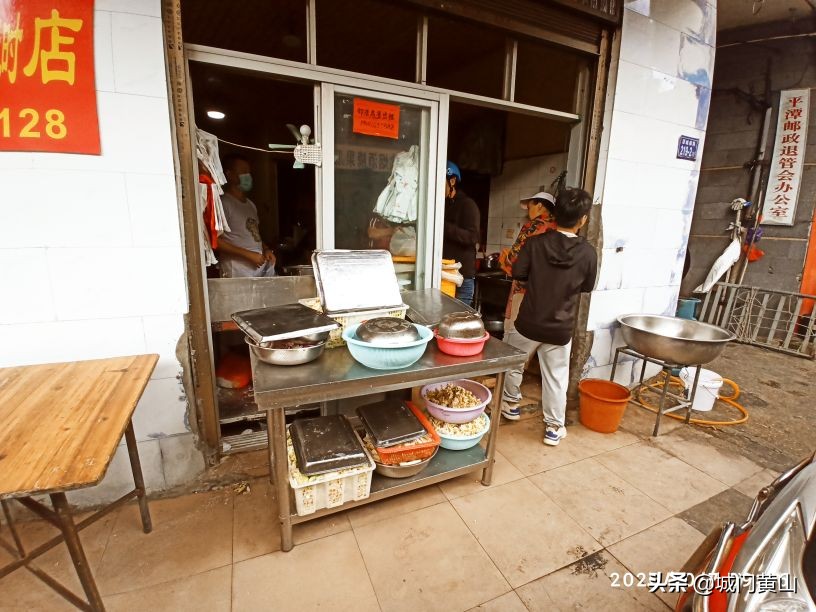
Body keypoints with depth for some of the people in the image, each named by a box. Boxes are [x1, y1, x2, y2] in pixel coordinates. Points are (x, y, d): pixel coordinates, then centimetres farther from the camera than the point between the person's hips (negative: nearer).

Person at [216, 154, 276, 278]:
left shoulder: (250, 204, 17)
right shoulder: (223, 203, -9)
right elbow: (216, 241, -15)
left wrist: (266, 249, 6)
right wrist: (248, 254, -19)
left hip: (261, 266, 7)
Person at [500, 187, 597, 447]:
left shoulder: (536, 243, -10)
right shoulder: (588, 253, -7)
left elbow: (517, 273, -6)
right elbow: (587, 287, 6)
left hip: (529, 322, -1)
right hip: (561, 328, 1)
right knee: (556, 377, 14)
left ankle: (511, 404, 38)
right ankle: (554, 427, 23)